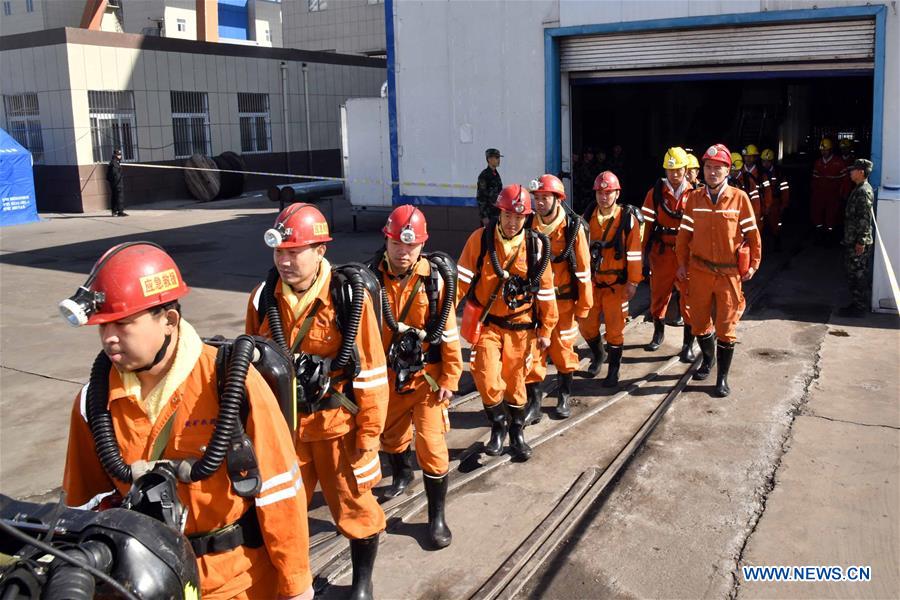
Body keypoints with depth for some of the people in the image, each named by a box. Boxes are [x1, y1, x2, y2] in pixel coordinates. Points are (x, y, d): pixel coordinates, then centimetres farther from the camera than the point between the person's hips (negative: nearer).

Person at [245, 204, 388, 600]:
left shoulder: (350, 296, -16)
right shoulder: (263, 298, -5)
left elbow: (371, 372, -11)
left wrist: (369, 431, -9)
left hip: (337, 423, -3)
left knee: (353, 505, 12)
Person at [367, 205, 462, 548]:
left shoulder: (435, 278, -15)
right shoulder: (372, 277, -10)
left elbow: (449, 333, -9)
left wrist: (450, 378, -8)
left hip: (427, 374, -3)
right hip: (388, 374, 3)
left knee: (431, 446, -5)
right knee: (390, 434, 24)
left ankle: (437, 516, 14)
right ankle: (401, 475, 56)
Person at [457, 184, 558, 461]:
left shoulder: (536, 245, -6)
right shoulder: (480, 239, -8)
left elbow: (545, 291, 1)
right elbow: (462, 278, -5)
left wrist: (546, 329, 5)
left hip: (520, 326, 1)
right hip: (486, 323, -1)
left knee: (515, 381, 12)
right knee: (487, 380, -11)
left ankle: (517, 432, 34)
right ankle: (498, 425, 17)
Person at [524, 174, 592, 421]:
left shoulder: (573, 227, -10)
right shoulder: (529, 226, -3)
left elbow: (583, 268, -6)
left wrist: (584, 304, -3)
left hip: (563, 300, -1)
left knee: (563, 350, 12)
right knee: (532, 352, 1)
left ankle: (564, 398, 31)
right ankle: (533, 403, 12)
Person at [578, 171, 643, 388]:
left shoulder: (628, 218, -9)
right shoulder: (588, 217, 2)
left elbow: (634, 252, -8)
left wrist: (633, 282, -10)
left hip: (617, 283, -4)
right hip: (592, 281, 4)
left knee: (615, 328, 3)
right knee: (586, 324, 8)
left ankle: (613, 370, 18)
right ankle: (598, 354, 36)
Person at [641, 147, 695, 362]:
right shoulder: (655, 193, 1)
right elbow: (646, 223, 0)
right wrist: (643, 253, -4)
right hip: (662, 252, 1)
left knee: (688, 297, 0)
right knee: (658, 293, 13)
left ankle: (688, 344, 9)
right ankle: (658, 334, 34)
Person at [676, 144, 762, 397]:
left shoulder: (739, 198, -7)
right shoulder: (694, 198, 0)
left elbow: (752, 233, -1)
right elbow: (684, 232, 5)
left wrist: (753, 263, -2)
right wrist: (682, 262, 4)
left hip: (729, 272, -2)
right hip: (699, 270, 2)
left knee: (726, 326, 2)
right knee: (699, 321, 13)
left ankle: (723, 377, 15)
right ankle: (708, 358, 40)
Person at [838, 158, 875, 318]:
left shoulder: (863, 191, -17)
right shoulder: (861, 189, 14)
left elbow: (865, 218, -22)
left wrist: (861, 241, -22)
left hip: (858, 242, -10)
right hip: (853, 240, 10)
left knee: (856, 274, -4)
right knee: (858, 274, 15)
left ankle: (858, 307, 2)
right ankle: (859, 304, 23)